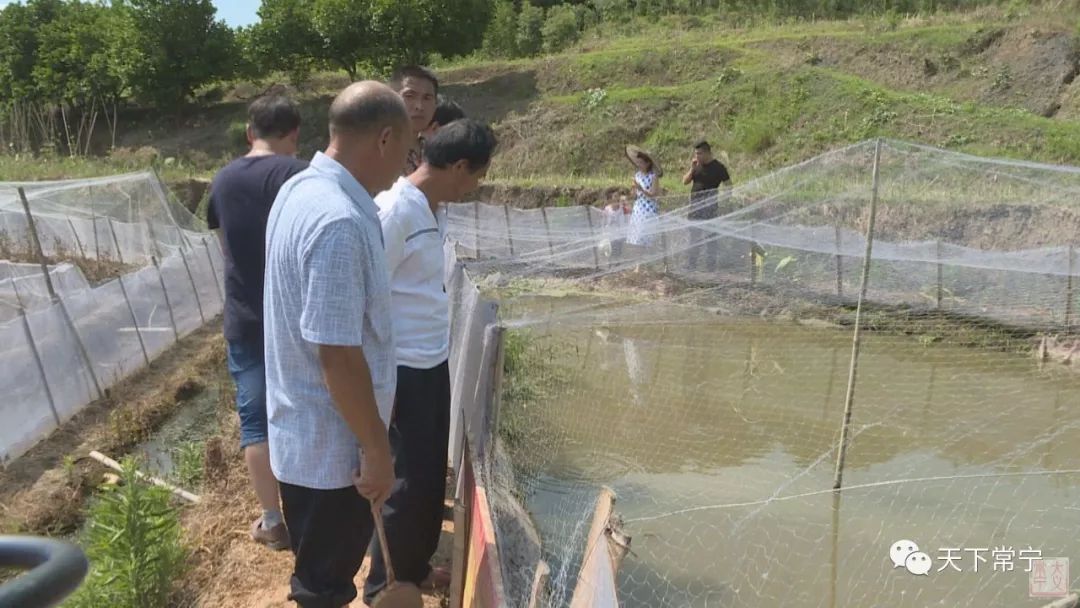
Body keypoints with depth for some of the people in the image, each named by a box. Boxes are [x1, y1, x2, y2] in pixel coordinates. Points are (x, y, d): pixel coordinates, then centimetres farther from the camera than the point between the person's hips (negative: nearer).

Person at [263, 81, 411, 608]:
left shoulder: (301, 189, 4)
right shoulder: (339, 222, -29)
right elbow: (338, 354, -28)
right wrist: (376, 448, -17)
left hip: (307, 431, 9)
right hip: (330, 444, -9)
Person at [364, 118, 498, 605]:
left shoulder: (431, 209, 7)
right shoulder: (395, 210, -20)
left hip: (434, 363, 9)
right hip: (405, 370, -9)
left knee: (431, 474, 19)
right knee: (410, 480, 3)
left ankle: (414, 567, 37)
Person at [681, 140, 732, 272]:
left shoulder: (718, 167, -6)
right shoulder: (697, 166, 10)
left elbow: (728, 186, -4)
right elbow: (685, 181, 7)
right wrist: (692, 169, -6)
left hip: (710, 209, -6)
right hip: (695, 207, 6)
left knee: (710, 238, -3)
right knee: (693, 238, 13)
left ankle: (711, 266, 4)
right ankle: (691, 265, 23)